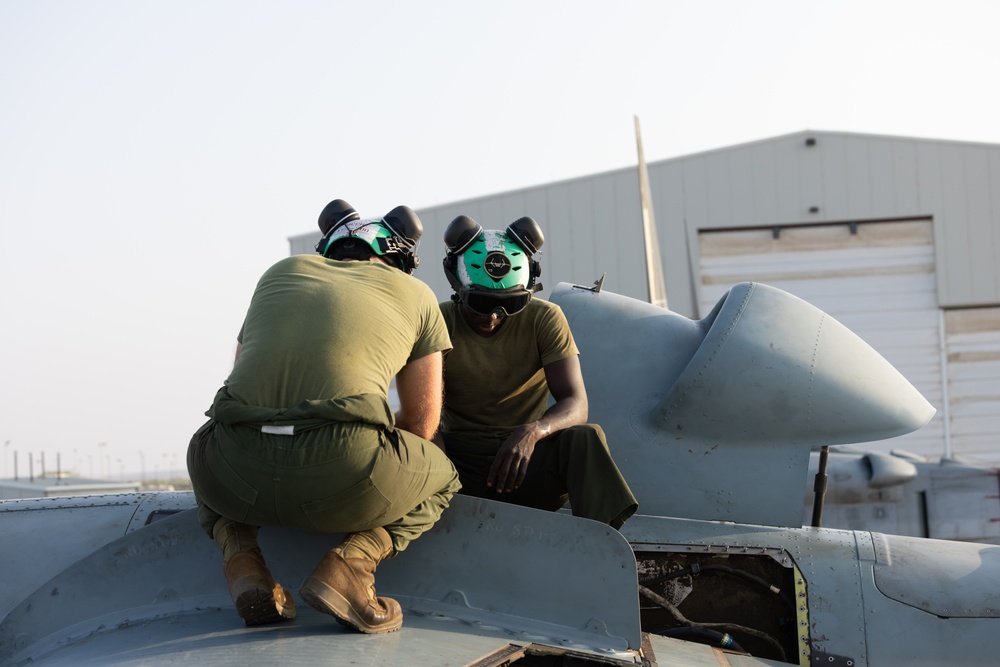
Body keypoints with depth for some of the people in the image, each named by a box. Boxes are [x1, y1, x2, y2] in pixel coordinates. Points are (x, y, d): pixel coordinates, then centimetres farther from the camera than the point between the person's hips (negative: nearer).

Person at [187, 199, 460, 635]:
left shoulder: (280, 272, 30)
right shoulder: (415, 294, 23)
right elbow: (421, 423, 26)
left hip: (237, 477, 3)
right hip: (342, 482, -3)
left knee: (207, 450, 41)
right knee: (441, 477, 31)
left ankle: (241, 560, 10)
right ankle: (350, 563, 1)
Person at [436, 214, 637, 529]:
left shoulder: (544, 319, -1)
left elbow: (576, 404, -11)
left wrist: (532, 432, -35)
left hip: (527, 456, 0)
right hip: (461, 459, 0)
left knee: (584, 437, -31)